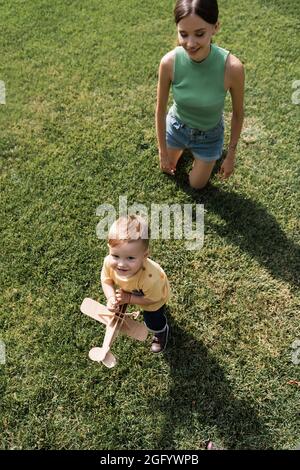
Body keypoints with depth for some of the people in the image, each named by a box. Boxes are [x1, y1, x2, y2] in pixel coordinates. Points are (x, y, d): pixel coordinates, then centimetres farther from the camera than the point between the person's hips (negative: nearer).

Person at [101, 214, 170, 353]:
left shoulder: (150, 278, -51)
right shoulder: (109, 262, -40)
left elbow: (152, 299, -30)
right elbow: (106, 280, -18)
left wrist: (129, 299, -32)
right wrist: (111, 298, -34)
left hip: (154, 296, -4)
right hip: (128, 290, 4)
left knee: (153, 323, 16)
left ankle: (161, 332, 53)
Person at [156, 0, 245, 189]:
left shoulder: (232, 67, -34)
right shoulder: (169, 62, -30)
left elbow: (238, 113, -15)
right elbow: (160, 110, -14)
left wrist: (231, 156, -7)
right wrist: (163, 152, -5)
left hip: (209, 136, -1)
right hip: (177, 128, 2)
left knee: (197, 185, 21)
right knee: (168, 169, 27)